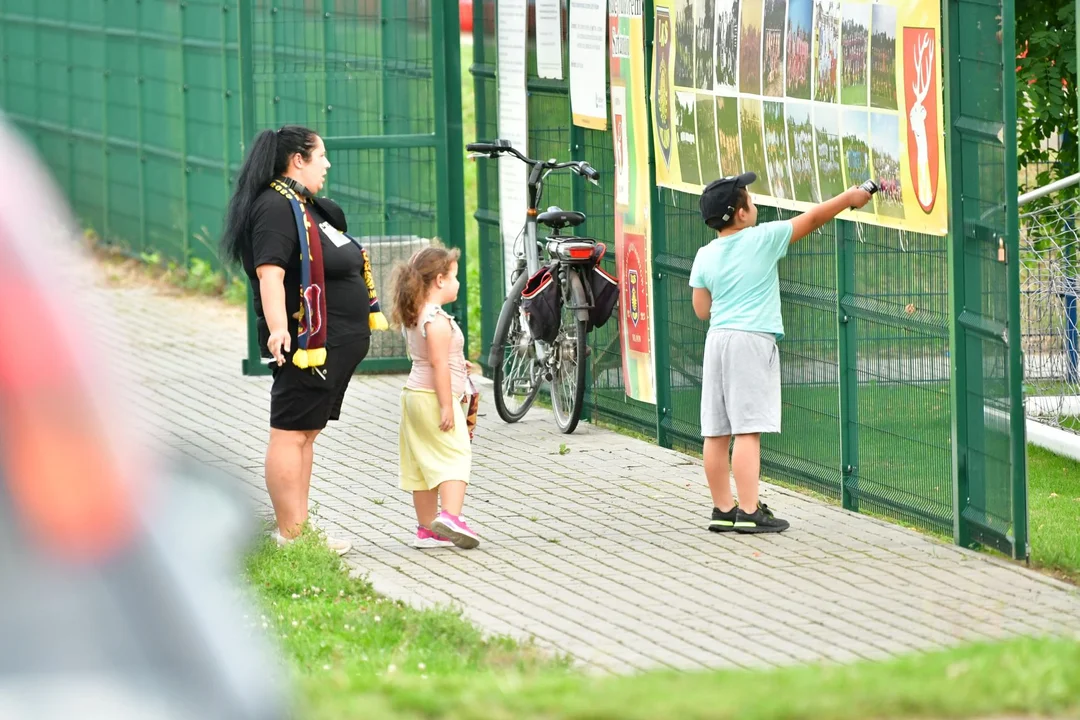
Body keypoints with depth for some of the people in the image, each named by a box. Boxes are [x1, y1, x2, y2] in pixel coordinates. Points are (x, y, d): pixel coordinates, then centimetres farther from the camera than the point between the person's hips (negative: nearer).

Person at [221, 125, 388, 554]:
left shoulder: (305, 207, 19)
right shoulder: (277, 208, -15)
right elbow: (270, 274, -27)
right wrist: (278, 329, -40)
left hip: (336, 343, 11)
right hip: (305, 344, -11)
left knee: (306, 434, 13)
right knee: (291, 434, -8)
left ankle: (300, 528, 18)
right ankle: (290, 535, -9)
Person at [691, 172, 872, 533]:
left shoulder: (705, 257, 7)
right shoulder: (762, 239, -6)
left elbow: (702, 310, 12)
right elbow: (812, 219, 4)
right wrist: (849, 198, 17)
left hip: (717, 340, 6)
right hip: (753, 340, -6)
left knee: (716, 432, 6)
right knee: (748, 430, -9)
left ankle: (723, 508, 11)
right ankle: (749, 512, -13)